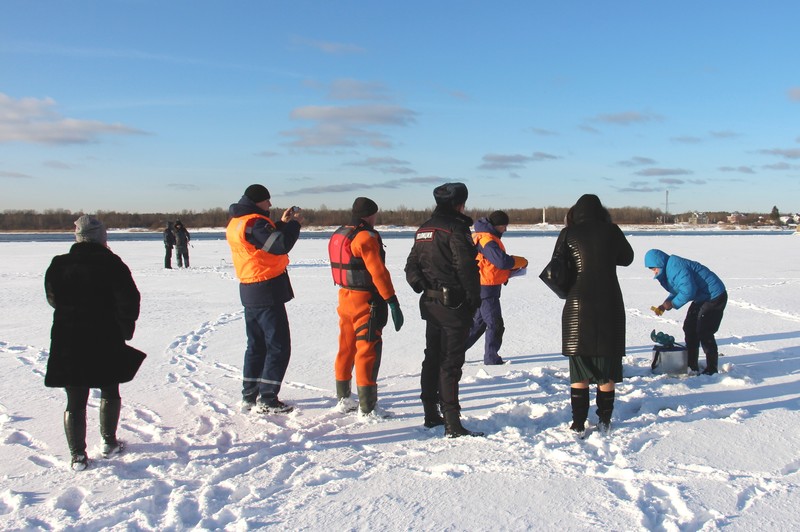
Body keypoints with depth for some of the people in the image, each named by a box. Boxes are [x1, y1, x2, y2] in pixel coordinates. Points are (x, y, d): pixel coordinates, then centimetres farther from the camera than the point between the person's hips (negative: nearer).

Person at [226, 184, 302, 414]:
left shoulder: (236, 223, 12)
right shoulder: (254, 222, -18)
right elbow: (281, 245, -24)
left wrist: (282, 223, 13)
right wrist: (295, 223, -10)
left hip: (250, 291, 10)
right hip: (267, 291, -10)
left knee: (256, 345, 17)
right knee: (278, 346, -3)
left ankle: (250, 396, 22)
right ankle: (267, 400, -1)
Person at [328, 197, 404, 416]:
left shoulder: (338, 235, 11)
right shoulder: (366, 237, -16)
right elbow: (378, 272, -21)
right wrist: (393, 303, -21)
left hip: (345, 297, 9)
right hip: (366, 300, -9)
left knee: (346, 348, 17)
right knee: (368, 350, -4)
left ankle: (343, 399, 27)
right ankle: (367, 407, -2)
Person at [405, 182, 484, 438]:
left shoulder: (424, 230, 13)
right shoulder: (455, 228, -14)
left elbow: (412, 267, 14)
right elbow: (467, 267, -18)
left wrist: (423, 288, 11)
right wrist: (474, 299, -9)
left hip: (430, 304, 8)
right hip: (454, 304, -8)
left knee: (433, 358, 16)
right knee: (451, 362, -7)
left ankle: (431, 414, 25)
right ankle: (452, 423, -5)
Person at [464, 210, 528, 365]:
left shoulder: (479, 236, 13)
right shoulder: (487, 239, -20)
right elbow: (502, 261, -28)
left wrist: (506, 272, 8)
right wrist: (521, 261, -12)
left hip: (480, 288, 10)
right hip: (486, 289, -10)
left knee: (478, 323, 19)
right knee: (495, 324, 2)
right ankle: (491, 359, 11)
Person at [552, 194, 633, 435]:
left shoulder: (568, 234, -3)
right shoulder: (611, 231, 0)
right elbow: (627, 258, 15)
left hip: (578, 306, -1)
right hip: (610, 306, 1)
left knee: (579, 369, 7)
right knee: (607, 366, 11)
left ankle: (578, 424, 7)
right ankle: (604, 420, 16)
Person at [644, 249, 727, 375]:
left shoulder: (675, 267, -25)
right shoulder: (669, 268, 8)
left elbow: (688, 290, -30)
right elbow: (678, 290, 16)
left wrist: (673, 303, -18)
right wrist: (665, 304, 2)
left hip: (714, 297, -11)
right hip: (702, 298, 11)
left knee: (704, 332, -11)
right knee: (689, 328, 13)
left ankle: (712, 369, 0)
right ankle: (692, 366, 21)